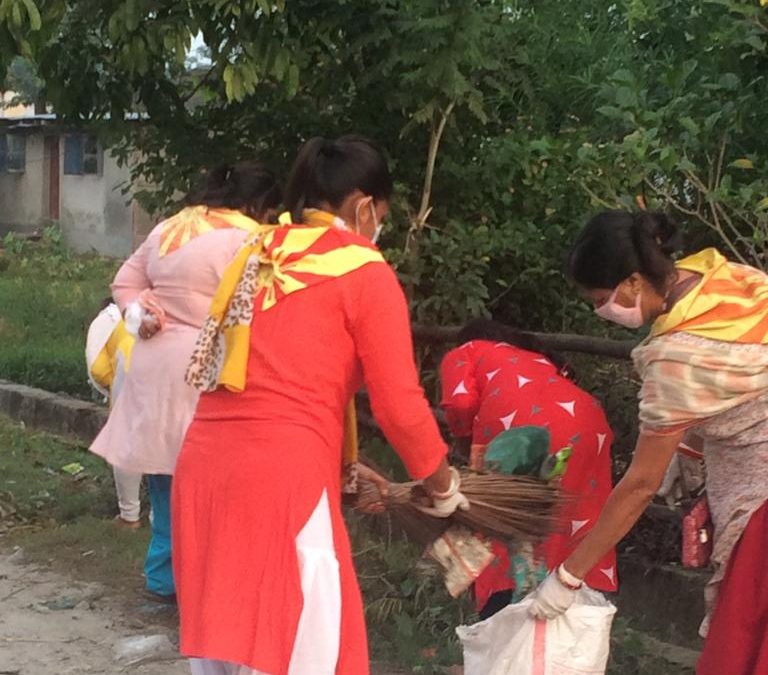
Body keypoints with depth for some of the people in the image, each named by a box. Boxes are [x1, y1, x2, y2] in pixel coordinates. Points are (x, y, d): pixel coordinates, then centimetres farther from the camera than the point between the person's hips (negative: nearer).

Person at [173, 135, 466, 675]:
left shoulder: (258, 256, 18)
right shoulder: (364, 272, -1)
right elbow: (400, 404, -4)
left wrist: (341, 467, 30)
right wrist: (444, 488, 12)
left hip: (206, 467, 7)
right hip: (281, 480, -7)